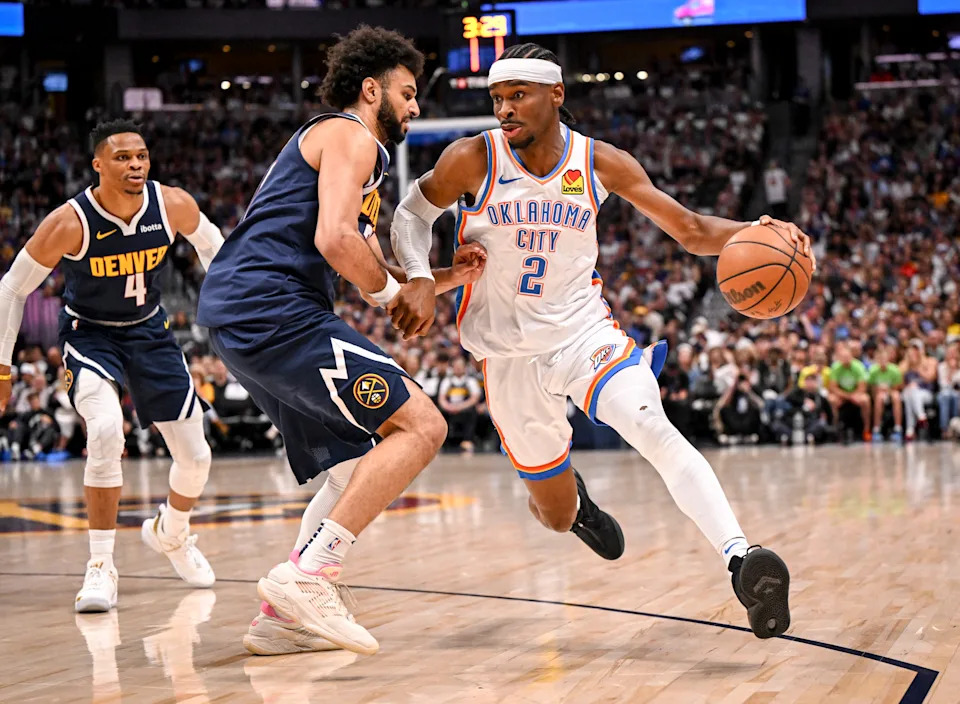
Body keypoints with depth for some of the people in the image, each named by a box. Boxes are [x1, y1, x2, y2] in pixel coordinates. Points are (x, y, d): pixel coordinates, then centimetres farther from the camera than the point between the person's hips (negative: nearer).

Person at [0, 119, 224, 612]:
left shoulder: (173, 205, -18)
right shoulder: (69, 223, -27)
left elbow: (211, 244, 5)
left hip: (150, 331, 4)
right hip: (89, 335, -4)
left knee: (195, 457, 5)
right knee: (106, 431, -31)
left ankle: (170, 534, 39)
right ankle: (101, 566, -19)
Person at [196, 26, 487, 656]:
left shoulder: (358, 153, 31)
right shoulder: (350, 136, -1)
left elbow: (377, 280, 33)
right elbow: (335, 241, -18)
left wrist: (451, 276, 17)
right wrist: (392, 289, -1)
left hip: (240, 321, 11)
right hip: (273, 311, -11)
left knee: (362, 467, 15)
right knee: (420, 425, -13)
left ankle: (283, 616, 9)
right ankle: (308, 574, -20)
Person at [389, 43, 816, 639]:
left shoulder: (601, 163, -8)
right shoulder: (472, 159, -12)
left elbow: (691, 230, -2)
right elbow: (413, 214, 4)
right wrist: (420, 279, -17)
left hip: (585, 332, 0)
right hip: (511, 354, 1)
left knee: (653, 427, -31)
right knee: (556, 516, 10)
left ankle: (741, 560, -43)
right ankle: (568, 494, 50)